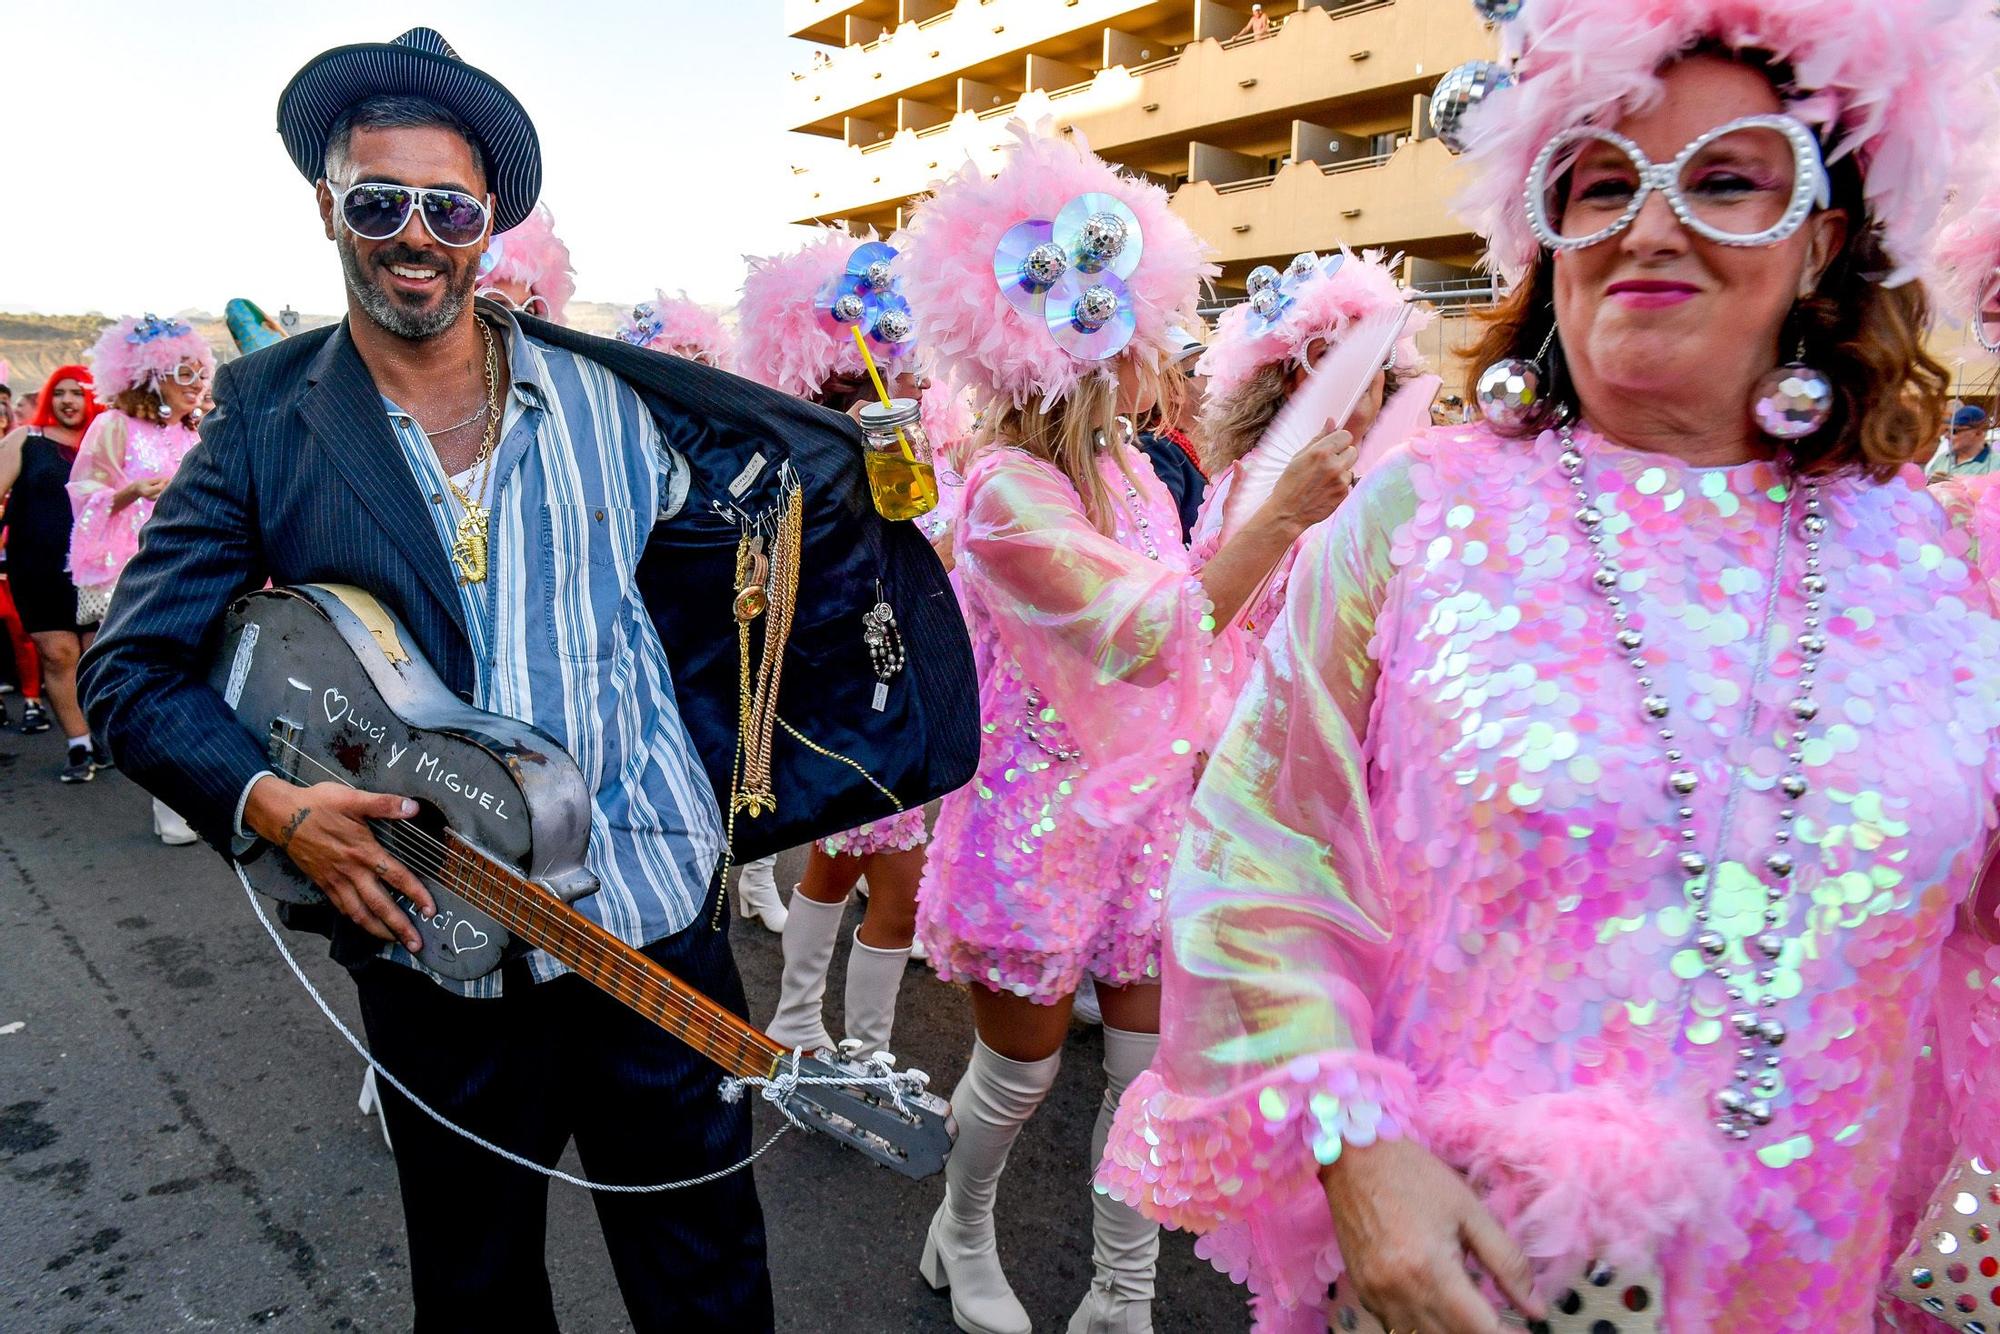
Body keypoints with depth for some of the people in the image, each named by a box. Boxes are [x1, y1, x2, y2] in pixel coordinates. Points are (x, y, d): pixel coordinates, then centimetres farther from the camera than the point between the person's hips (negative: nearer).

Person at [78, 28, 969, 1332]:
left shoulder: (610, 402, 0)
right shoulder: (268, 428, -1)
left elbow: (804, 483, 11)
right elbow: (134, 666, -1)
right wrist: (269, 804, -14)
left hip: (654, 922, 0)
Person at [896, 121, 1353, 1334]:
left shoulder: (1128, 469, 6)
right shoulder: (1007, 491, -20)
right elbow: (1145, 638, -28)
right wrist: (1280, 520, -33)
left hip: (1150, 802, 7)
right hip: (1044, 817, -7)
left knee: (1153, 1065, 12)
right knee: (1021, 1072, 12)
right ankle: (964, 1232, 43)